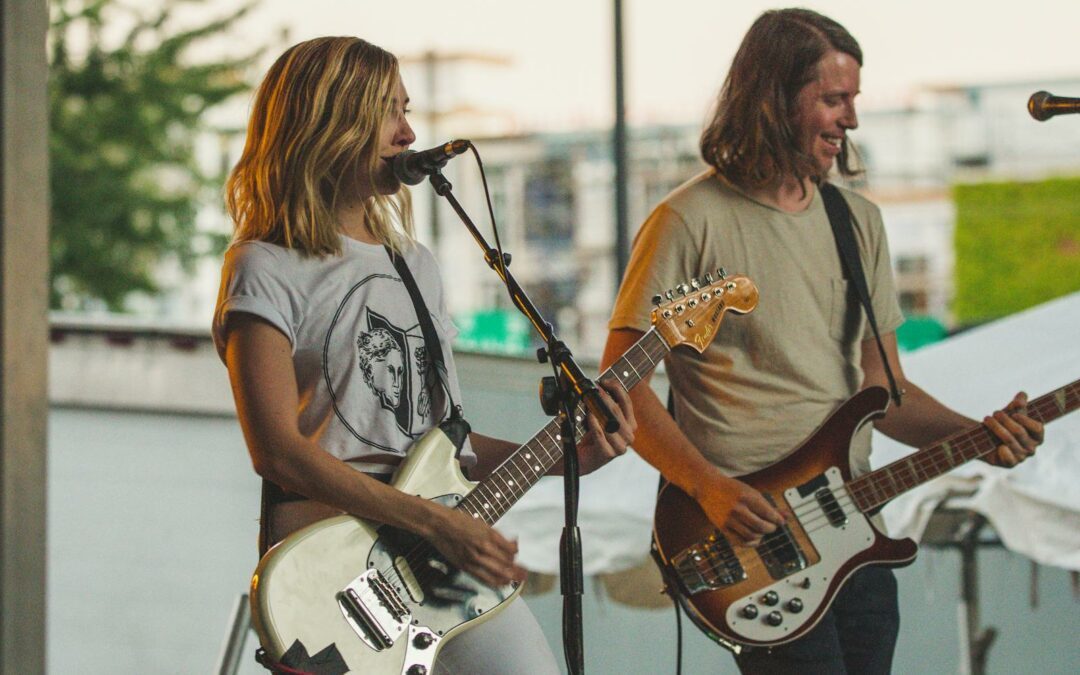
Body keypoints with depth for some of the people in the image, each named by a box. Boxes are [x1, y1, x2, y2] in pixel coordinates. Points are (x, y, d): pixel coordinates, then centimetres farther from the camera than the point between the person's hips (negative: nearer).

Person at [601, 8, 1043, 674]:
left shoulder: (858, 221, 14)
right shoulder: (690, 222, -7)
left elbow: (883, 388, 16)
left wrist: (974, 434, -2)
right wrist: (708, 487, -18)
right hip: (750, 528, -6)